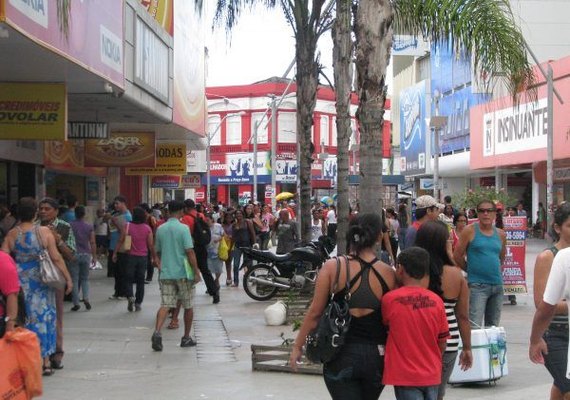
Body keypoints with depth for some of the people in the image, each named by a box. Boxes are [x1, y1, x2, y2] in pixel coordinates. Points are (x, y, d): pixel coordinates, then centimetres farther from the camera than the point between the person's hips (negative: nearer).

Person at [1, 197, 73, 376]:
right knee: (43, 317, 10)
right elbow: (56, 257, -9)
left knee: (23, 319, 10)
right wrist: (68, 278, -2)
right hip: (41, 281, -1)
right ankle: (46, 361, 15)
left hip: (20, 281, 1)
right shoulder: (45, 232, -8)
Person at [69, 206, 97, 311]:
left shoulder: (70, 226, -3)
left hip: (73, 255, -2)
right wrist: (94, 257, 4)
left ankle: (76, 303, 2)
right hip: (86, 254, 2)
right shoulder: (89, 227, 0)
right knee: (85, 278, 15)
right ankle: (86, 298, -5)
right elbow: (92, 243, -2)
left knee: (74, 279, 4)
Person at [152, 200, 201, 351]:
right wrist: (196, 271, -10)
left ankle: (157, 332, -24)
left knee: (165, 305, -2)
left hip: (166, 272, 4)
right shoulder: (183, 228, -10)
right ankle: (186, 338, 18)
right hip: (183, 272, -4)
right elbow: (190, 251, -14)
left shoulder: (160, 229, 6)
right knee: (188, 306, 11)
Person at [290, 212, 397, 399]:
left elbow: (314, 313, -6)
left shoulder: (332, 268, -9)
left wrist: (298, 346, 5)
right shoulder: (388, 273, -6)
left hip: (342, 355, -2)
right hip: (377, 356, 2)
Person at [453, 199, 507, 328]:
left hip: (497, 285, 5)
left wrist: (494, 269, 15)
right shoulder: (470, 231, -4)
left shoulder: (500, 234, 10)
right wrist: (471, 270, 8)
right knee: (474, 326, -14)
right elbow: (457, 256, -1)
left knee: (493, 326, 14)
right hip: (477, 285, -5)